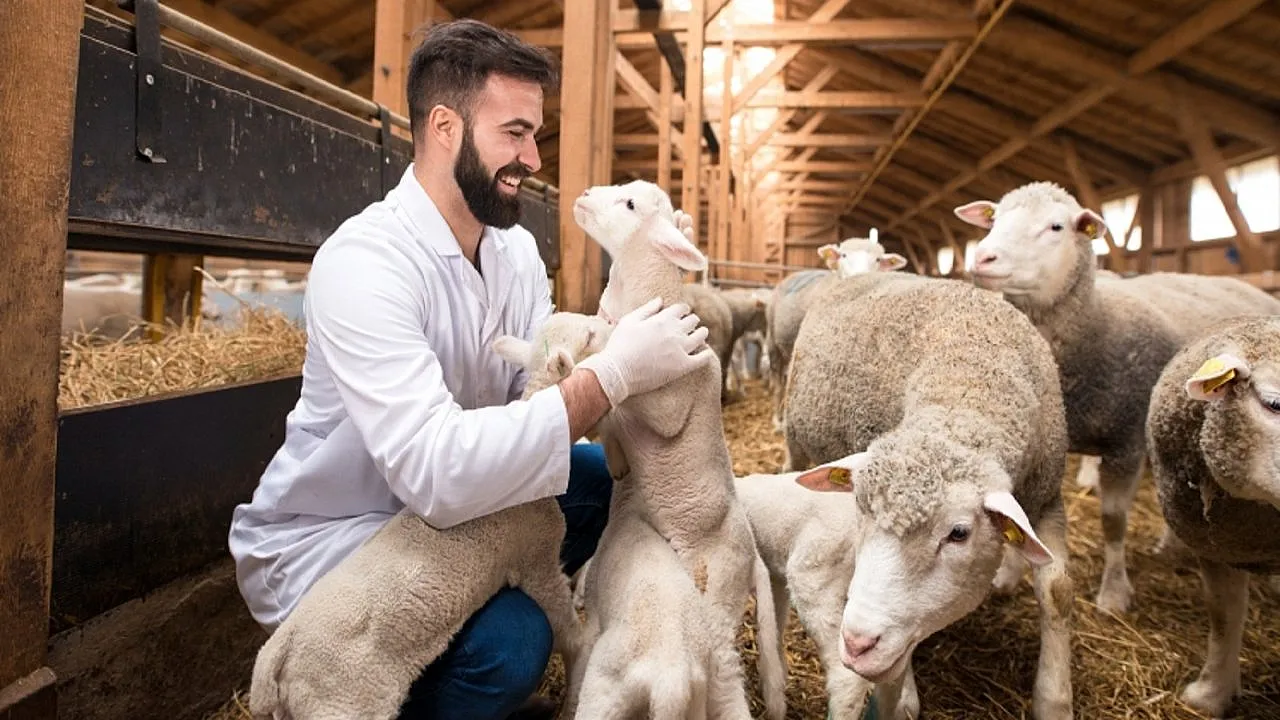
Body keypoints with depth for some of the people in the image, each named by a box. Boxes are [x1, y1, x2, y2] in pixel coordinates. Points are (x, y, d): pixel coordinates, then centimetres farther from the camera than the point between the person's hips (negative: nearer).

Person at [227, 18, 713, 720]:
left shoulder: (515, 247, -2)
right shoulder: (363, 260, -28)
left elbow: (536, 385, -9)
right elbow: (438, 473, -38)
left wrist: (624, 341, -28)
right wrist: (610, 375, -35)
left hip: (440, 505, 8)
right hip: (318, 541, -8)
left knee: (609, 474, -2)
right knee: (512, 637, -29)